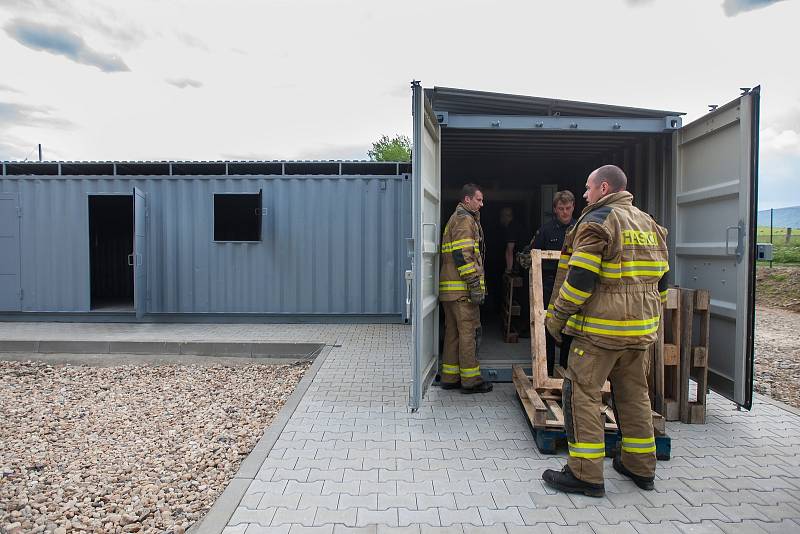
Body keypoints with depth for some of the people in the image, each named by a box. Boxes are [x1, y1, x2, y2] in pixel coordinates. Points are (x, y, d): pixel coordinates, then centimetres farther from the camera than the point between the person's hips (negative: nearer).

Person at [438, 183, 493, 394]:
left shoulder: (455, 219, 24)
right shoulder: (465, 220, -9)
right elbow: (463, 255, -20)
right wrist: (475, 285, -19)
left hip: (449, 288, 10)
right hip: (463, 289, -10)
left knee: (453, 332, 12)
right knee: (469, 333, -3)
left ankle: (450, 377, 18)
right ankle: (470, 380, 4)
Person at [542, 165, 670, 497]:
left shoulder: (596, 222, -10)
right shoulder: (650, 225, 15)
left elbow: (579, 279, -17)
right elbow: (660, 280, 18)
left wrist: (556, 317, -8)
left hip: (600, 328, -8)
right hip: (641, 328, 8)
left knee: (582, 394, -1)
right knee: (634, 394, 18)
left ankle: (585, 474, 3)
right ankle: (641, 466, 29)